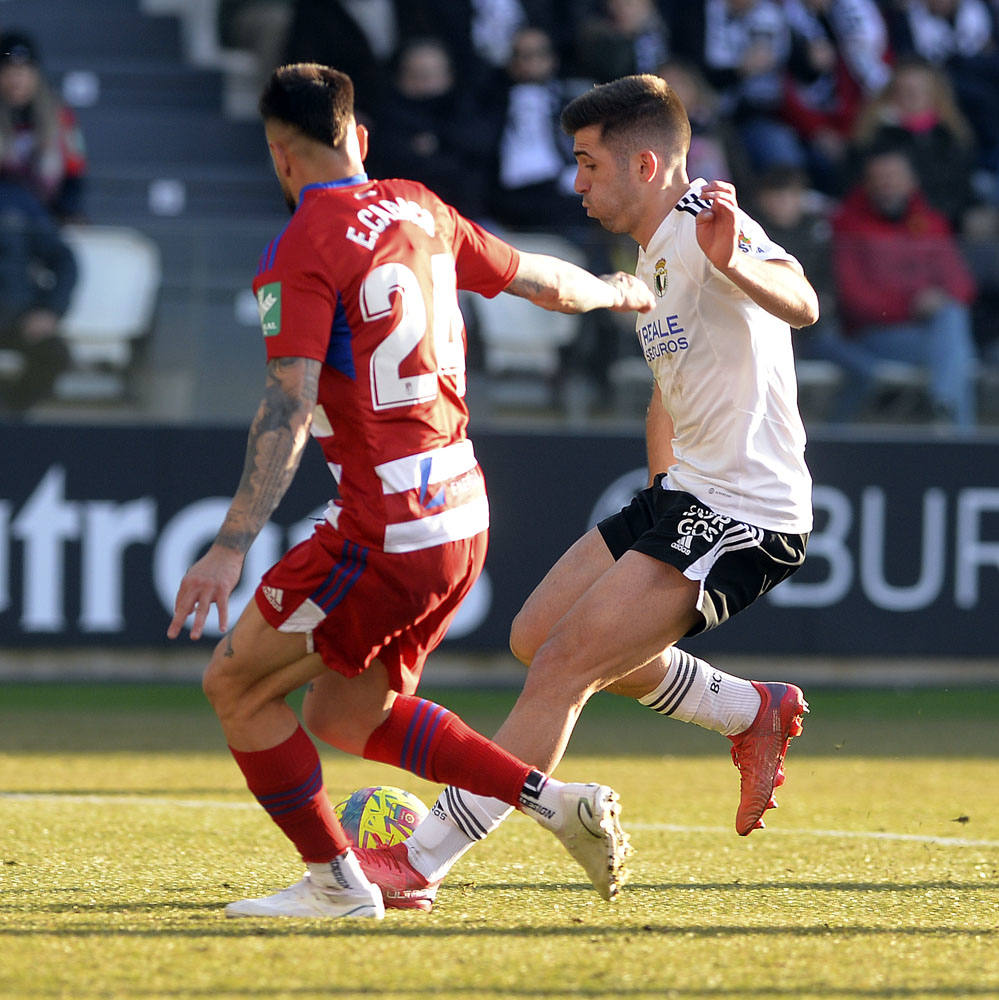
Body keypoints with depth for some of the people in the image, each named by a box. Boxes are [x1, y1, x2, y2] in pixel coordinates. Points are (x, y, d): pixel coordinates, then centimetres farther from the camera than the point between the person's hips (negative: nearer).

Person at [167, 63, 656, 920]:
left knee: (236, 685, 5)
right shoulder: (419, 211, 10)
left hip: (389, 530, -8)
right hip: (463, 515, 8)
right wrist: (618, 292, 44)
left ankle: (334, 881, 10)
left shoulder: (303, 250, -12)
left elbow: (289, 408, -21)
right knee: (346, 715, 19)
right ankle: (554, 800, 10)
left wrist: (230, 550, -23)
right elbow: (545, 282, 22)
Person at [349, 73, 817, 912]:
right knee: (536, 637, 15)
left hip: (744, 519, -10)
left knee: (563, 665, -15)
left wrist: (732, 262, -56)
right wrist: (660, 513, 25)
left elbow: (801, 305, -36)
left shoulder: (706, 221, -17)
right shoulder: (655, 251, 15)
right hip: (685, 496, 11)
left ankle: (421, 864, -10)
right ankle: (752, 714, 25)